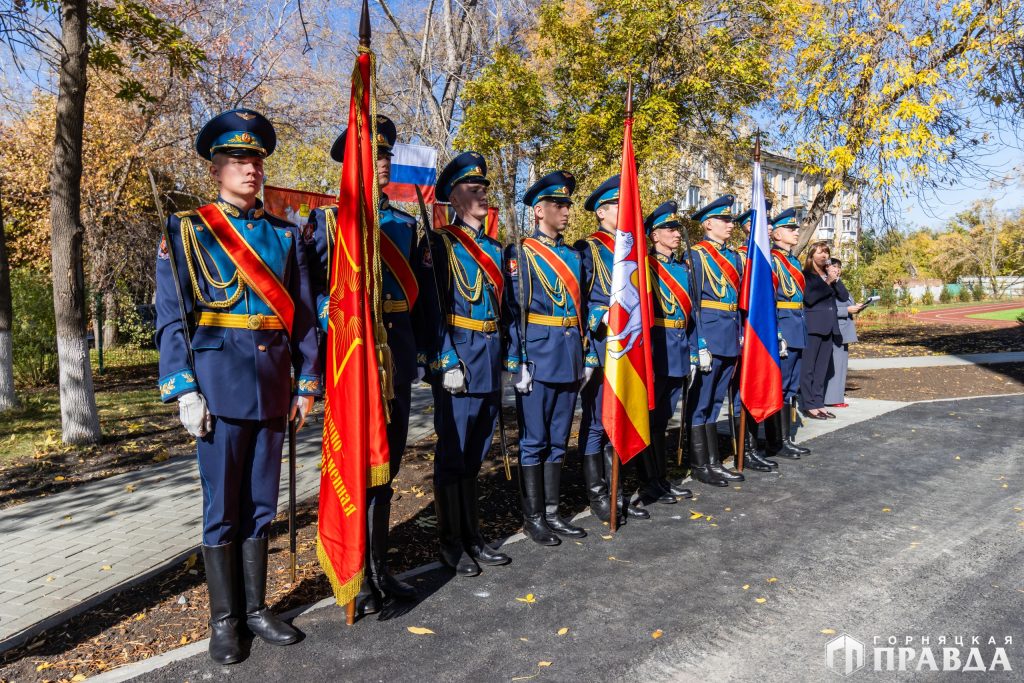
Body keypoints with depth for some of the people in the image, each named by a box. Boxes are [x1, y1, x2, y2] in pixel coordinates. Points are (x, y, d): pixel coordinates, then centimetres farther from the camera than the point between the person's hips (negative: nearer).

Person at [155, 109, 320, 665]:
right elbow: (171, 317, -3)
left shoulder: (285, 234, 12)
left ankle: (256, 608, 27)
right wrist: (184, 390, -11)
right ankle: (224, 620, 21)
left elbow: (303, 314, 10)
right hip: (220, 383, -3)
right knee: (221, 508, 6)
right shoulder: (187, 231, 3)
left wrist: (307, 383, 6)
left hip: (273, 387, 3)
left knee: (260, 504, 12)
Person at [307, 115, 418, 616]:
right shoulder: (327, 217, 1)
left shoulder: (405, 223, 15)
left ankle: (380, 568, 27)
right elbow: (313, 285, -3)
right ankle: (357, 577, 17)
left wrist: (416, 354, 14)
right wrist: (336, 326, -19)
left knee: (387, 461, 12)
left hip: (398, 353, 5)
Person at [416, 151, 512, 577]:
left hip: (491, 364, 7)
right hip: (457, 360, -7)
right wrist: (446, 363, -18)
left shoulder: (495, 249, 16)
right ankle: (451, 544, 17)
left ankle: (473, 537, 27)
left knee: (475, 454, 15)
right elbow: (431, 309, -12)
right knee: (452, 455, 3)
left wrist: (506, 362, 15)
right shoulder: (438, 244, -4)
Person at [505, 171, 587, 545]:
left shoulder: (573, 255, 15)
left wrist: (584, 357, 14)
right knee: (534, 442, 3)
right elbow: (513, 311, -9)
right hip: (538, 359, -6)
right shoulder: (519, 253, -4)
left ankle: (552, 512, 24)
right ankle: (533, 517, 15)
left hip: (570, 360, 6)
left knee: (558, 440, 13)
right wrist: (519, 363, -13)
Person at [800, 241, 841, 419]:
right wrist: (828, 282, -14)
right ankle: (808, 405, -3)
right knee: (808, 366, -6)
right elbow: (809, 298, -16)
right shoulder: (806, 275, -3)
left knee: (822, 367, 9)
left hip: (829, 327, 8)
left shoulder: (828, 274, 19)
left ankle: (818, 403, 13)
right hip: (813, 326, -8)